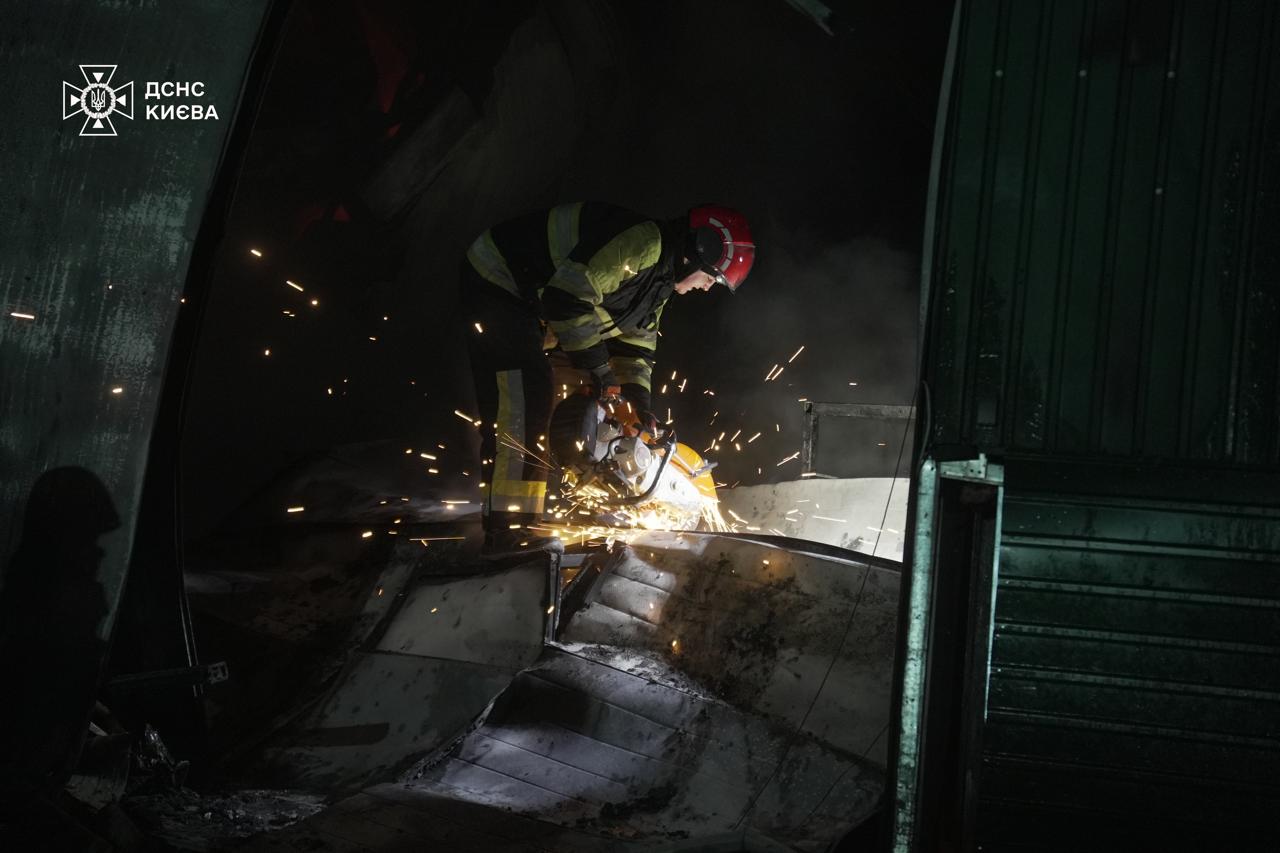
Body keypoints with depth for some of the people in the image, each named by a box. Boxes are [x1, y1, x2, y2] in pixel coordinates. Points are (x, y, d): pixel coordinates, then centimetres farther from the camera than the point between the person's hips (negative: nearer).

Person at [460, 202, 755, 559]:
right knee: (523, 396, -20)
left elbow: (635, 342, 16)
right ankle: (509, 528, -25)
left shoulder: (658, 281, 8)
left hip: (529, 297, 11)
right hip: (496, 278, -11)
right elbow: (568, 296, -32)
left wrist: (640, 401, 5)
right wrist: (598, 367, -24)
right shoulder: (642, 242, -26)